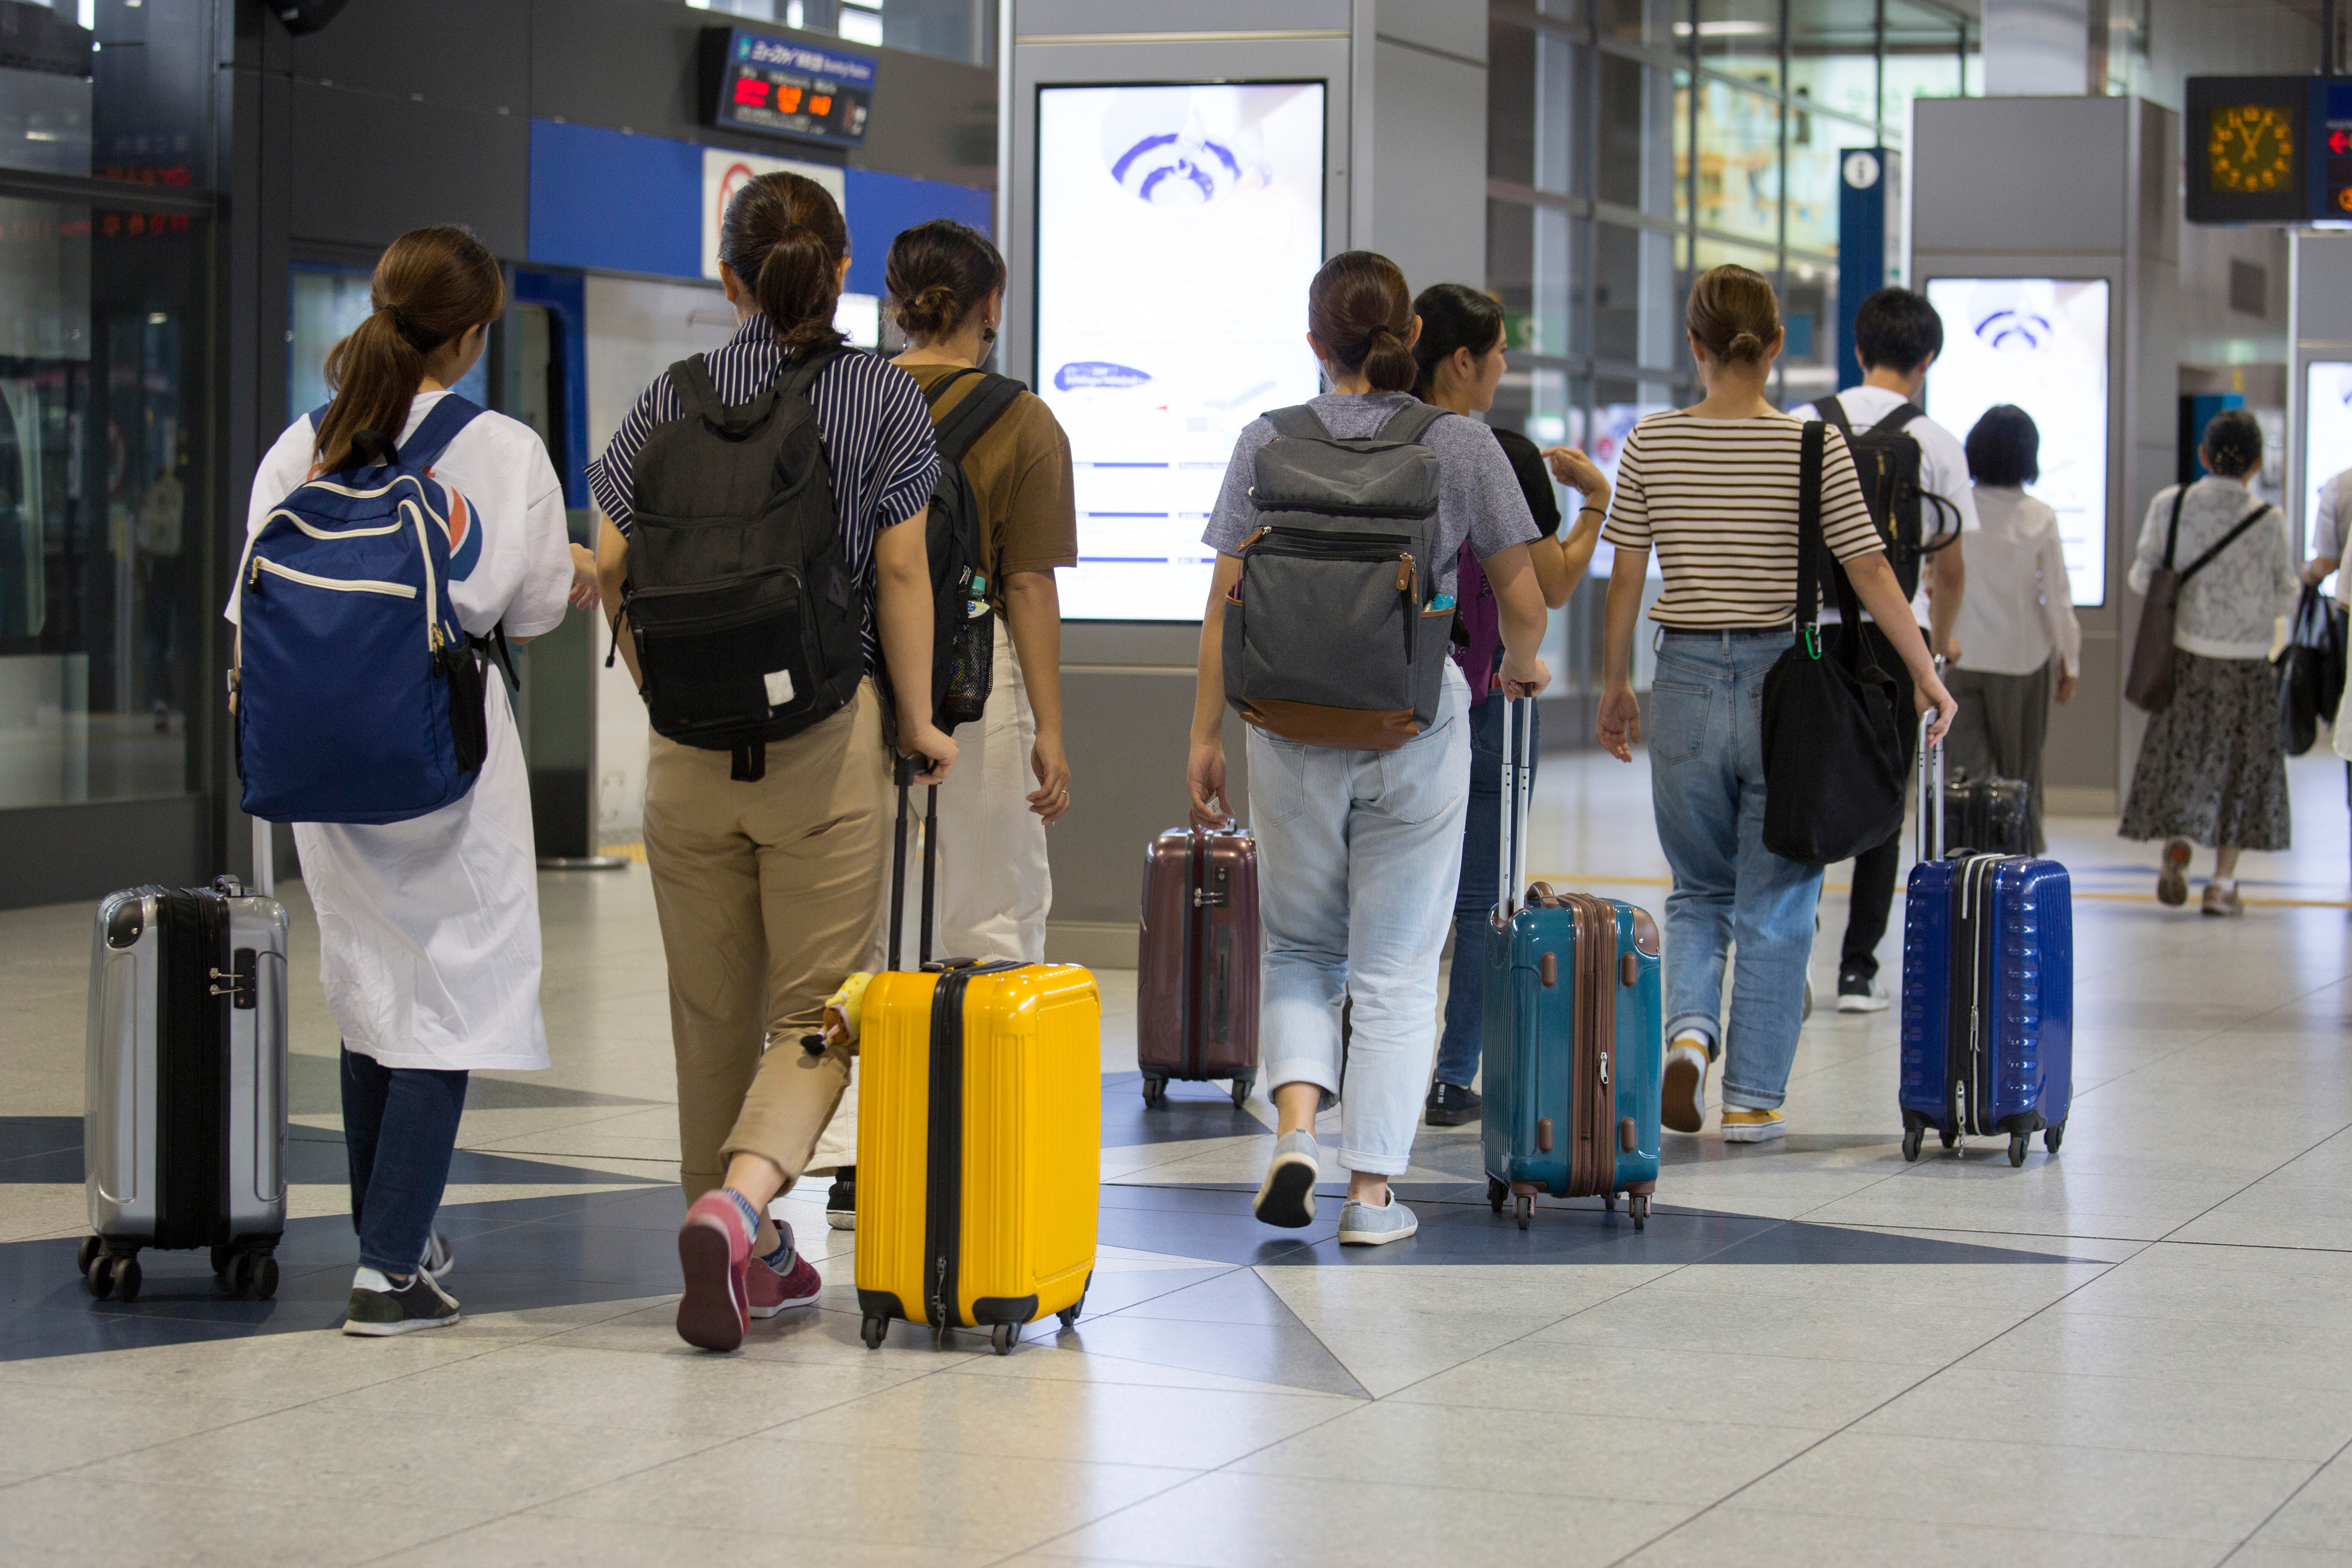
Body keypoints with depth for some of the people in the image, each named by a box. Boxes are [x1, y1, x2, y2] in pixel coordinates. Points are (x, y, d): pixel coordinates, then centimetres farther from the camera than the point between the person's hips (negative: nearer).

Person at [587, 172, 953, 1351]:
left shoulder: (672, 401, 4)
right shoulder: (884, 397, -2)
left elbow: (611, 566, 1)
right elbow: (901, 571, -7)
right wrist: (918, 723, 2)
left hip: (691, 741, 3)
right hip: (828, 731, -3)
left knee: (713, 1011, 13)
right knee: (816, 1008, 1)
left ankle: (749, 1255, 20)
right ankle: (738, 1201, -24)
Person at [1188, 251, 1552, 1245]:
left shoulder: (1268, 444, -1)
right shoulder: (1463, 447, -2)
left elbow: (1226, 606, -1)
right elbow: (1522, 604, 2)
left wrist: (1206, 734, 7)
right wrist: (1522, 668, 24)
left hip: (1294, 726, 1)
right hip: (1419, 726, -1)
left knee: (1300, 947, 18)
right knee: (1395, 968, 8)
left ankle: (1295, 1130, -3)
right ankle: (1372, 1191, 7)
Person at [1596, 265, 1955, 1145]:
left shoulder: (1651, 445, -2)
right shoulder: (1814, 448, -6)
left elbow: (1625, 581, 1)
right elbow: (1870, 573, -6)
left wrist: (1615, 685, 13)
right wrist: (1927, 675, 3)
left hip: (1687, 684, 1)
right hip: (1782, 679, -1)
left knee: (1698, 891, 18)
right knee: (1775, 905, 8)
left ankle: (1690, 1027, -7)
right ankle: (1752, 1099, 9)